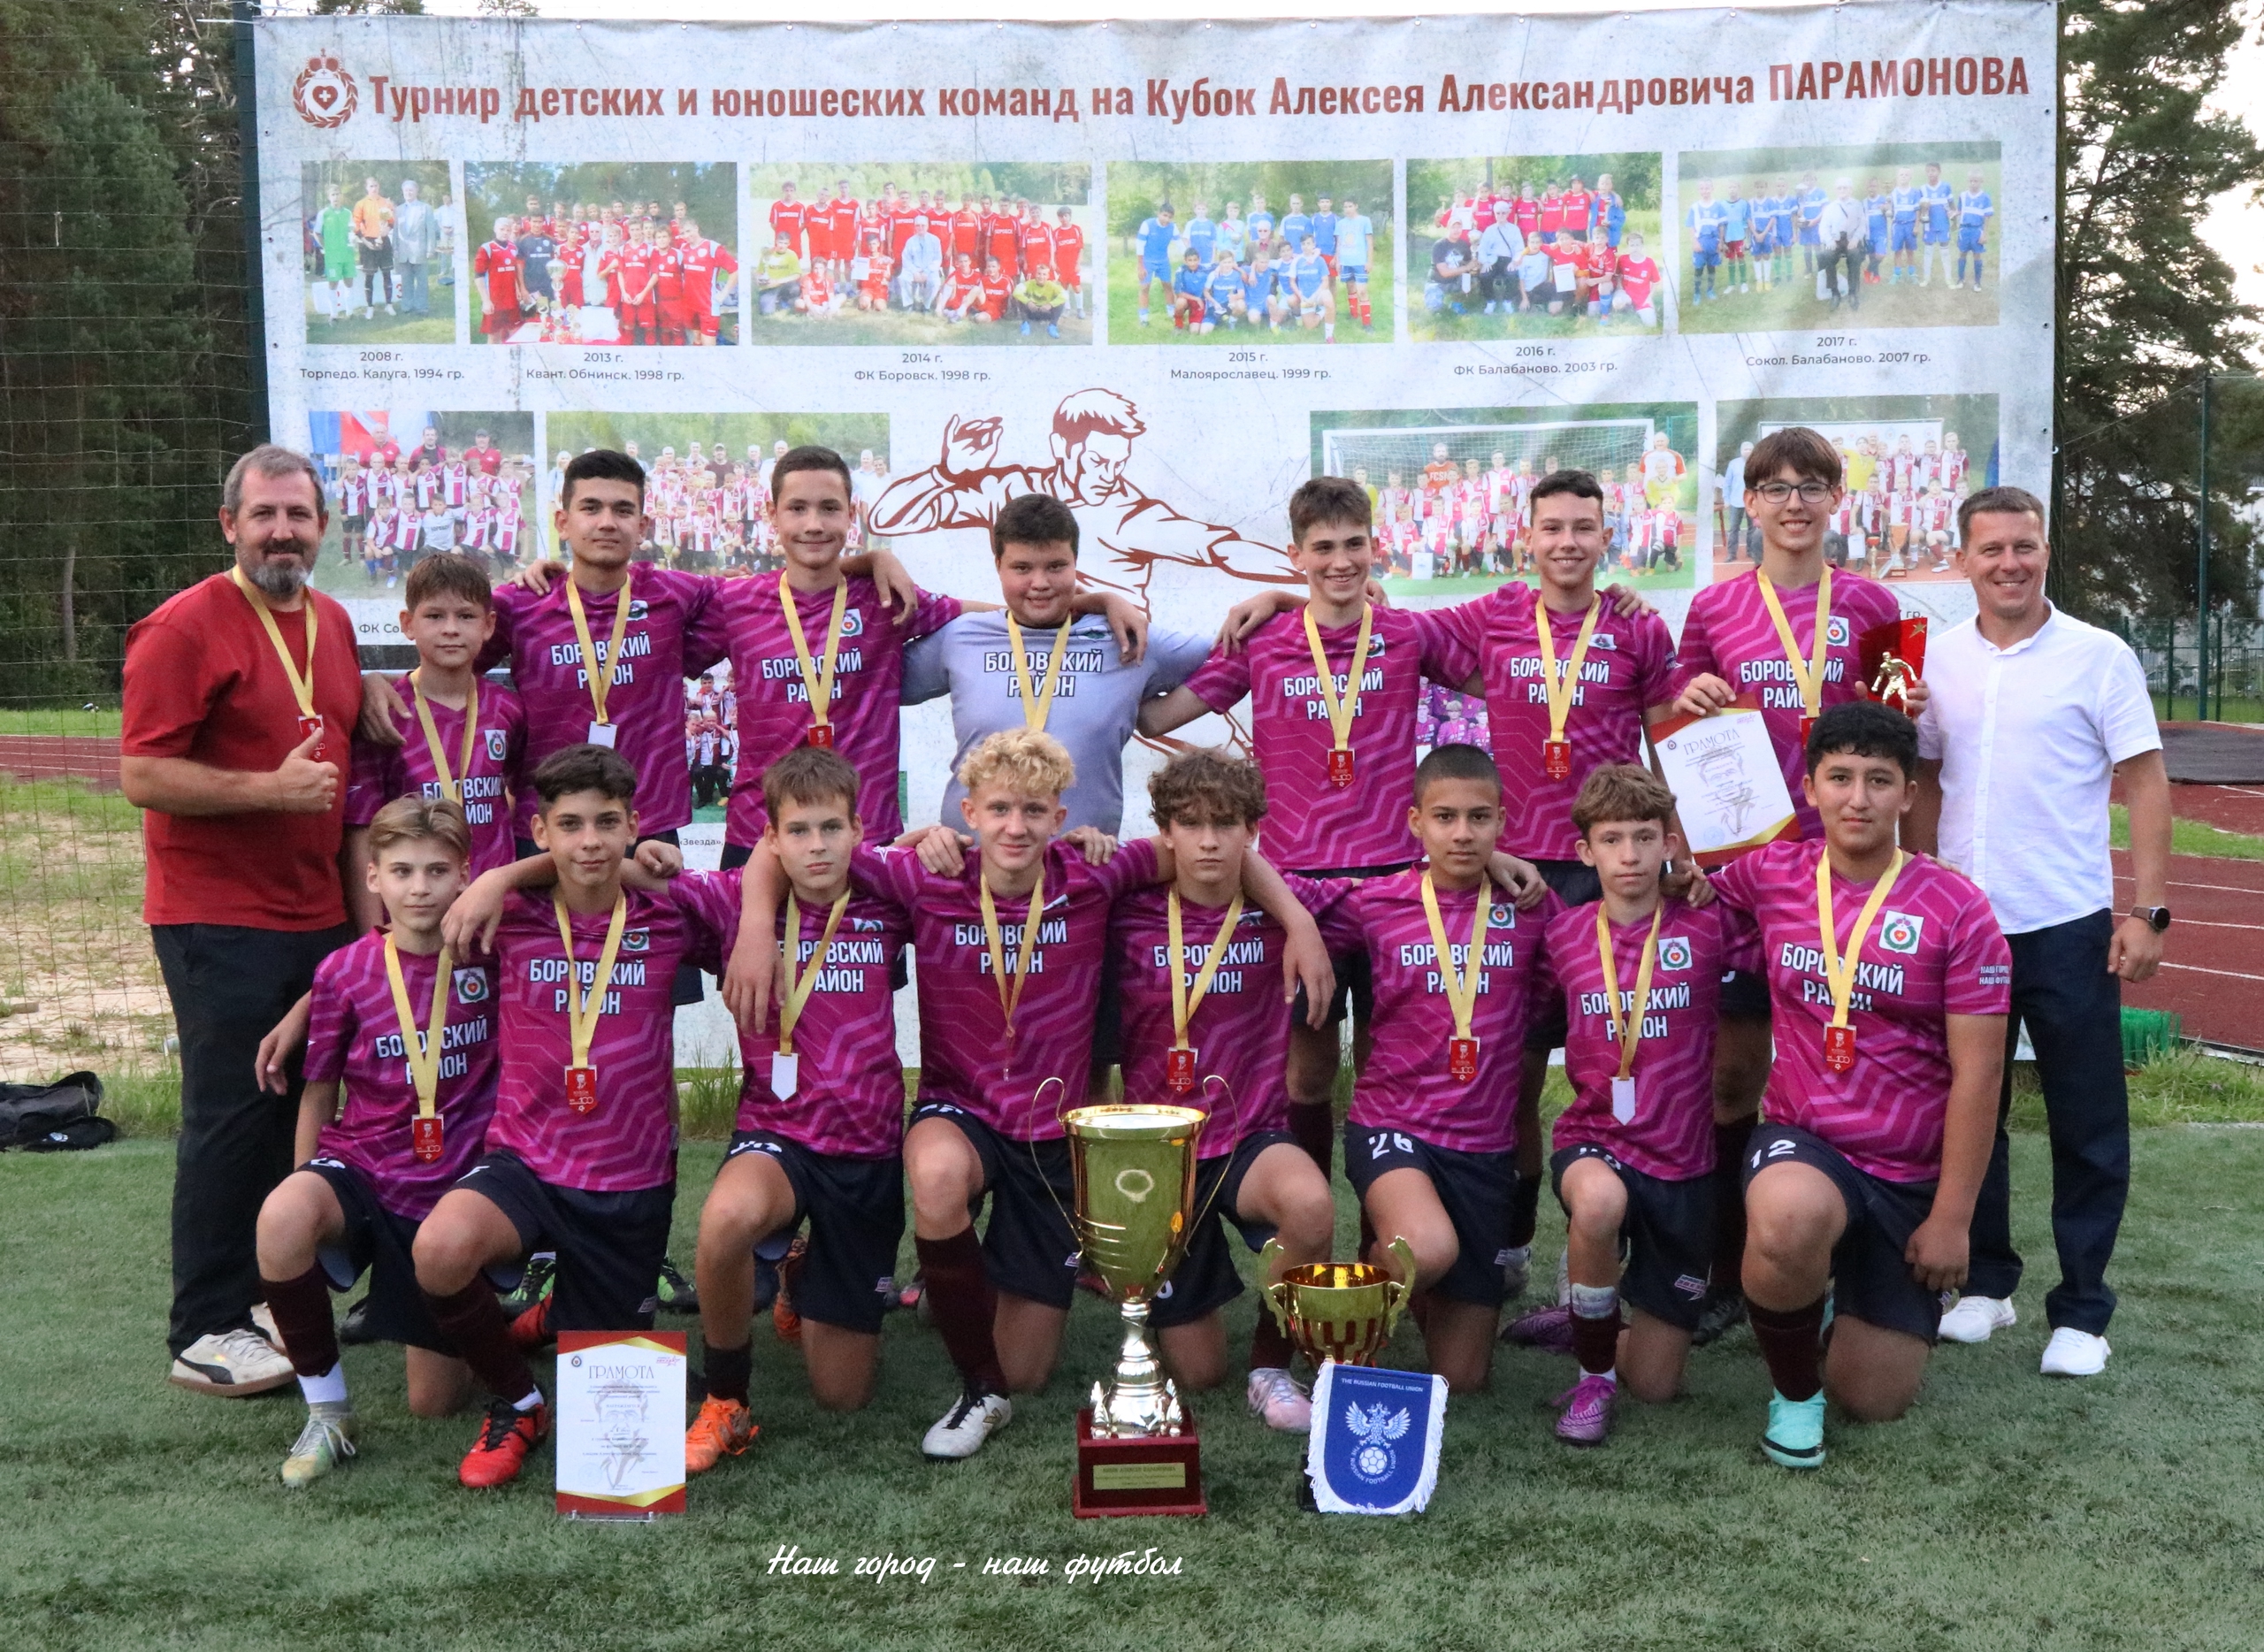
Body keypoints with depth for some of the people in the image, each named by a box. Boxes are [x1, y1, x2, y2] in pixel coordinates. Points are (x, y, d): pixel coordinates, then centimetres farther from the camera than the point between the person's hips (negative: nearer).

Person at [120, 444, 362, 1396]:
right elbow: (142, 777, -15)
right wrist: (271, 789, -22)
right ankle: (205, 1335, 8)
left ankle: (271, 1293, 26)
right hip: (220, 923, -7)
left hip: (319, 917, 7)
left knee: (301, 1112, 12)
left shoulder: (334, 623, 12)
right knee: (230, 1120, -3)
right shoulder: (184, 628, -10)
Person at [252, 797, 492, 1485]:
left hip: (452, 1190, 0)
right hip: (361, 1164, 0)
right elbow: (318, 1093, 2)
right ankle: (328, 1415, -17)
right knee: (281, 1219, -38)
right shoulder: (345, 973, -7)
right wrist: (306, 1204, 3)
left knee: (436, 1403, 3)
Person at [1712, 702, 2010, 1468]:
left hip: (1912, 1176, 0)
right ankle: (1794, 1391, -7)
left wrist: (1952, 1217, -10)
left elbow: (1976, 1074, -8)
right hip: (1802, 1143, 0)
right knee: (1789, 1220, -39)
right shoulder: (1771, 875, -3)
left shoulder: (1955, 909, -9)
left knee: (1876, 1400, 3)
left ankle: (1854, 1294, 40)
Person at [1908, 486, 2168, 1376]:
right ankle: (1984, 1281, 27)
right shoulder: (1938, 658, 5)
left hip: (2067, 928, -3)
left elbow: (2145, 783, -5)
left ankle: (2081, 1309, 15)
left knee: (2087, 1126, 4)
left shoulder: (2098, 656, -5)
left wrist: (2146, 910, -12)